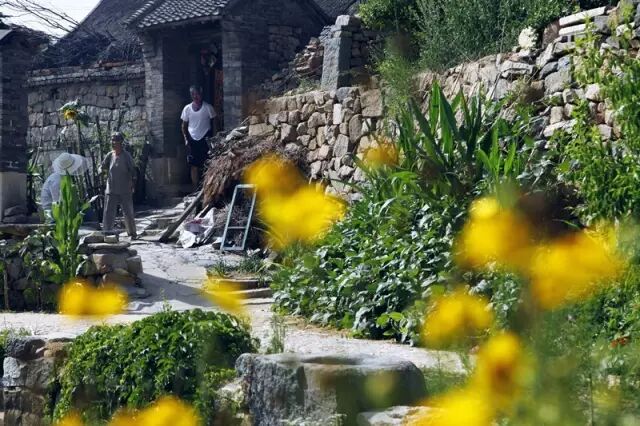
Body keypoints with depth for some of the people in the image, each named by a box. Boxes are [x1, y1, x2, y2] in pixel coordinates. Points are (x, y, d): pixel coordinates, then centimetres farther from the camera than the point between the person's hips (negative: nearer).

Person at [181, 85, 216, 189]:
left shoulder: (208, 107, -3)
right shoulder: (187, 108, 4)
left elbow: (213, 123, 3)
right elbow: (184, 125, 12)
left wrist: (210, 137, -4)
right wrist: (186, 138, 1)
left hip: (205, 140, -2)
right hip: (192, 140, 2)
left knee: (206, 166, -6)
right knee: (194, 166, 1)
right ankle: (196, 189, 4)